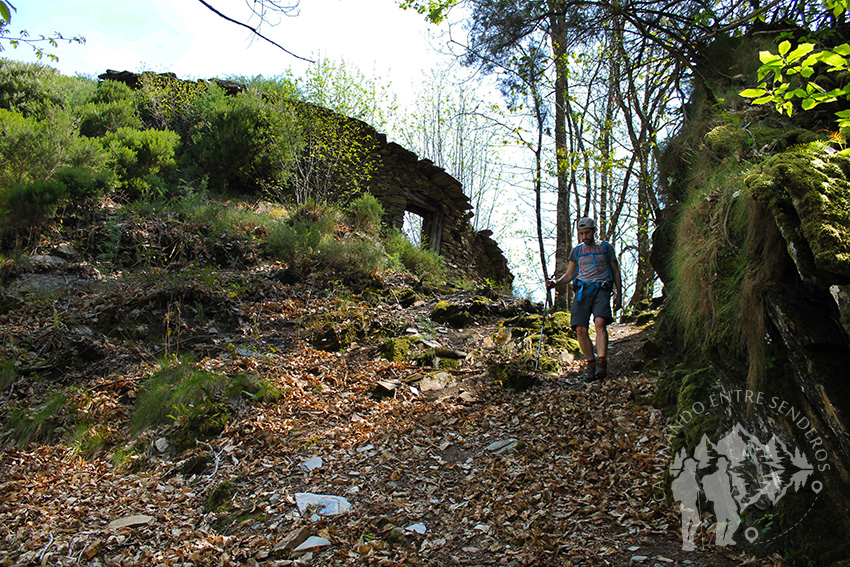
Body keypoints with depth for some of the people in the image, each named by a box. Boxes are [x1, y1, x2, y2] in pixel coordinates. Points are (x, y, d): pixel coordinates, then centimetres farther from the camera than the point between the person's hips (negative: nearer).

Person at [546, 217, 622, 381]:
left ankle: (601, 363, -29)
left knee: (600, 322, -27)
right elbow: (569, 275, 22)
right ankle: (591, 364, 0)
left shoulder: (606, 247, 15)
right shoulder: (576, 251, 20)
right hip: (582, 289, 3)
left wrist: (619, 295, 9)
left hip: (601, 289, -2)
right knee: (580, 329, -12)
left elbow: (616, 272, 17)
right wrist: (556, 282, 2)